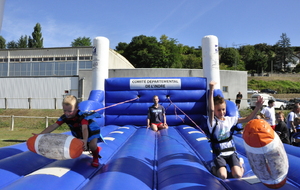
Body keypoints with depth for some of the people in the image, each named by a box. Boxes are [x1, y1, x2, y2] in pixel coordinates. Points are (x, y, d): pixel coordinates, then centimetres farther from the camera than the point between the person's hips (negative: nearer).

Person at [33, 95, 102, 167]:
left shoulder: (82, 115, -39)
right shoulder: (64, 117, -22)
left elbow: (84, 129, -53)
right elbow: (53, 126, -27)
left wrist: (85, 140, -72)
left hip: (91, 130, -7)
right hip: (79, 134, 7)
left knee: (92, 145, -29)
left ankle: (95, 157, 3)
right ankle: (96, 149, 32)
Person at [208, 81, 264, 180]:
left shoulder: (230, 119, 1)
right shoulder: (212, 122, -14)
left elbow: (247, 119, 2)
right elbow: (210, 110, -34)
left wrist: (257, 107, -13)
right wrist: (211, 91, -46)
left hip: (231, 152, 4)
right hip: (219, 154, -3)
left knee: (237, 175, -16)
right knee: (222, 176, -24)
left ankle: (240, 162, 18)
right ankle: (214, 165, 9)